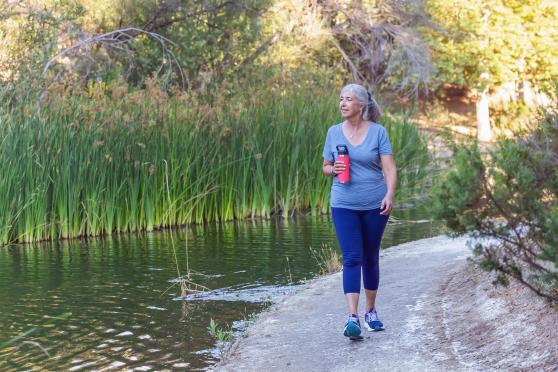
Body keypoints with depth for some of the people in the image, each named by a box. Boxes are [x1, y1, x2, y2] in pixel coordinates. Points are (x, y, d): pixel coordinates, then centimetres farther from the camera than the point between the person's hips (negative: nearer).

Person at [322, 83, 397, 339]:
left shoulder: (378, 132, -1)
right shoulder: (334, 132, 4)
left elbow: (389, 168, -5)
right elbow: (325, 167, 13)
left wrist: (389, 195, -21)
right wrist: (334, 169, -10)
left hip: (375, 205, 0)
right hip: (344, 205, 0)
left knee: (371, 258, 12)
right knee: (352, 258, -11)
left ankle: (371, 312, 27)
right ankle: (353, 318, -18)